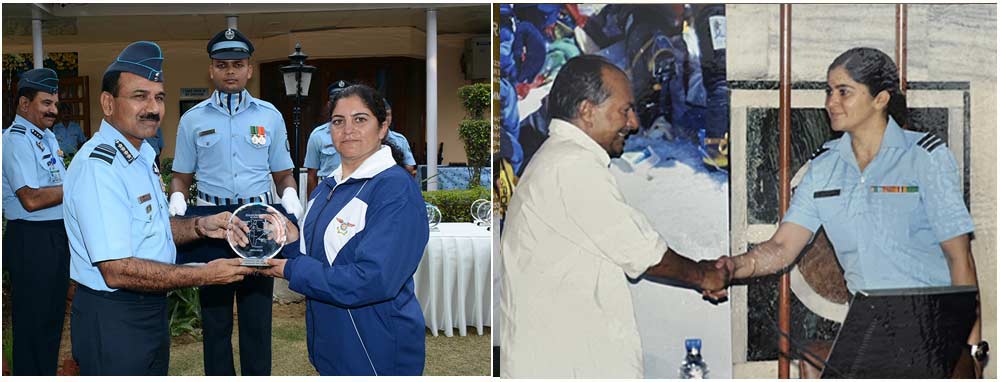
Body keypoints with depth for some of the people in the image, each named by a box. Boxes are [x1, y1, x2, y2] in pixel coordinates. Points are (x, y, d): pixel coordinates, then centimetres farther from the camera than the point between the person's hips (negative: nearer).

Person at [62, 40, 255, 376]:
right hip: (112, 322, -10)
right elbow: (118, 271, -27)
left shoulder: (143, 156, 9)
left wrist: (200, 227, 1)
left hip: (151, 310, 10)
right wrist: (204, 275, -23)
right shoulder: (98, 166, -23)